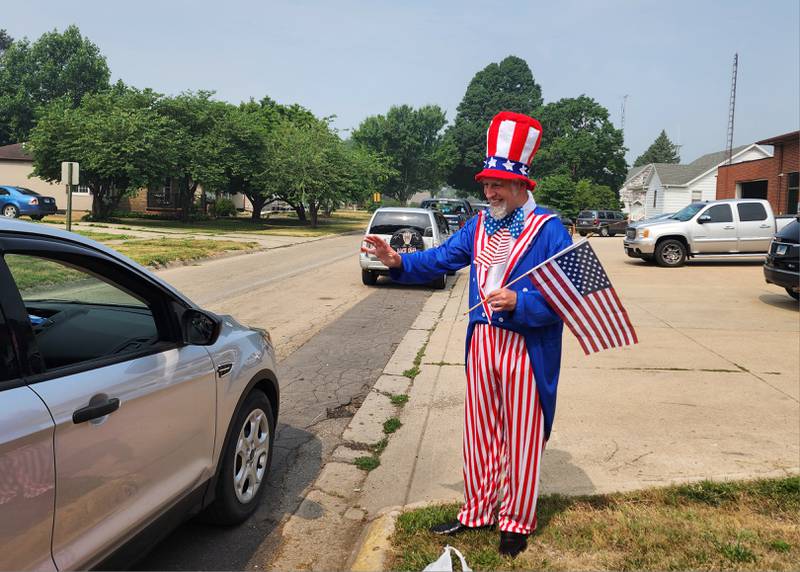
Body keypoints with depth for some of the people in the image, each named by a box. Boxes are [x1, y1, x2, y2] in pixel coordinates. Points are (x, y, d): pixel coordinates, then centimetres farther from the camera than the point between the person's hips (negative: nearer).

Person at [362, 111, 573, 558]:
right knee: (480, 433, 16)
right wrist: (399, 262, -11)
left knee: (522, 439, 7)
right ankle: (478, 511, 33)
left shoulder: (549, 229, -10)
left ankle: (517, 522, 26)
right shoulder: (479, 225, 8)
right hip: (482, 342, 5)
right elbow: (441, 259, 4)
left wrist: (519, 302, -26)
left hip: (526, 349, -5)